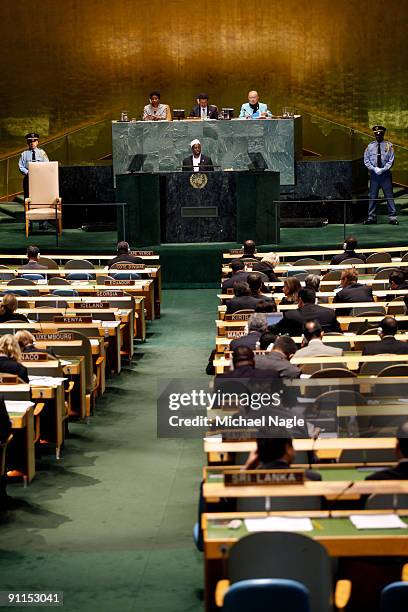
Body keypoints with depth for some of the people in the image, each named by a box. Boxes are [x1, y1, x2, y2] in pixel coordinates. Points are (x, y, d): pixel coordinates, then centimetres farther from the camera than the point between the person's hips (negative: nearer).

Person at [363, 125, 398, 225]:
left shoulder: (388, 145, 2)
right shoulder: (370, 146, 6)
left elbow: (391, 160, -1)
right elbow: (366, 160, 5)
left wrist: (383, 169, -13)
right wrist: (374, 169, -9)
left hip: (386, 174, -1)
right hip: (374, 174, 1)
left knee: (389, 196, -2)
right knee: (373, 196, 3)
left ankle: (392, 217, 0)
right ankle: (371, 217, 8)